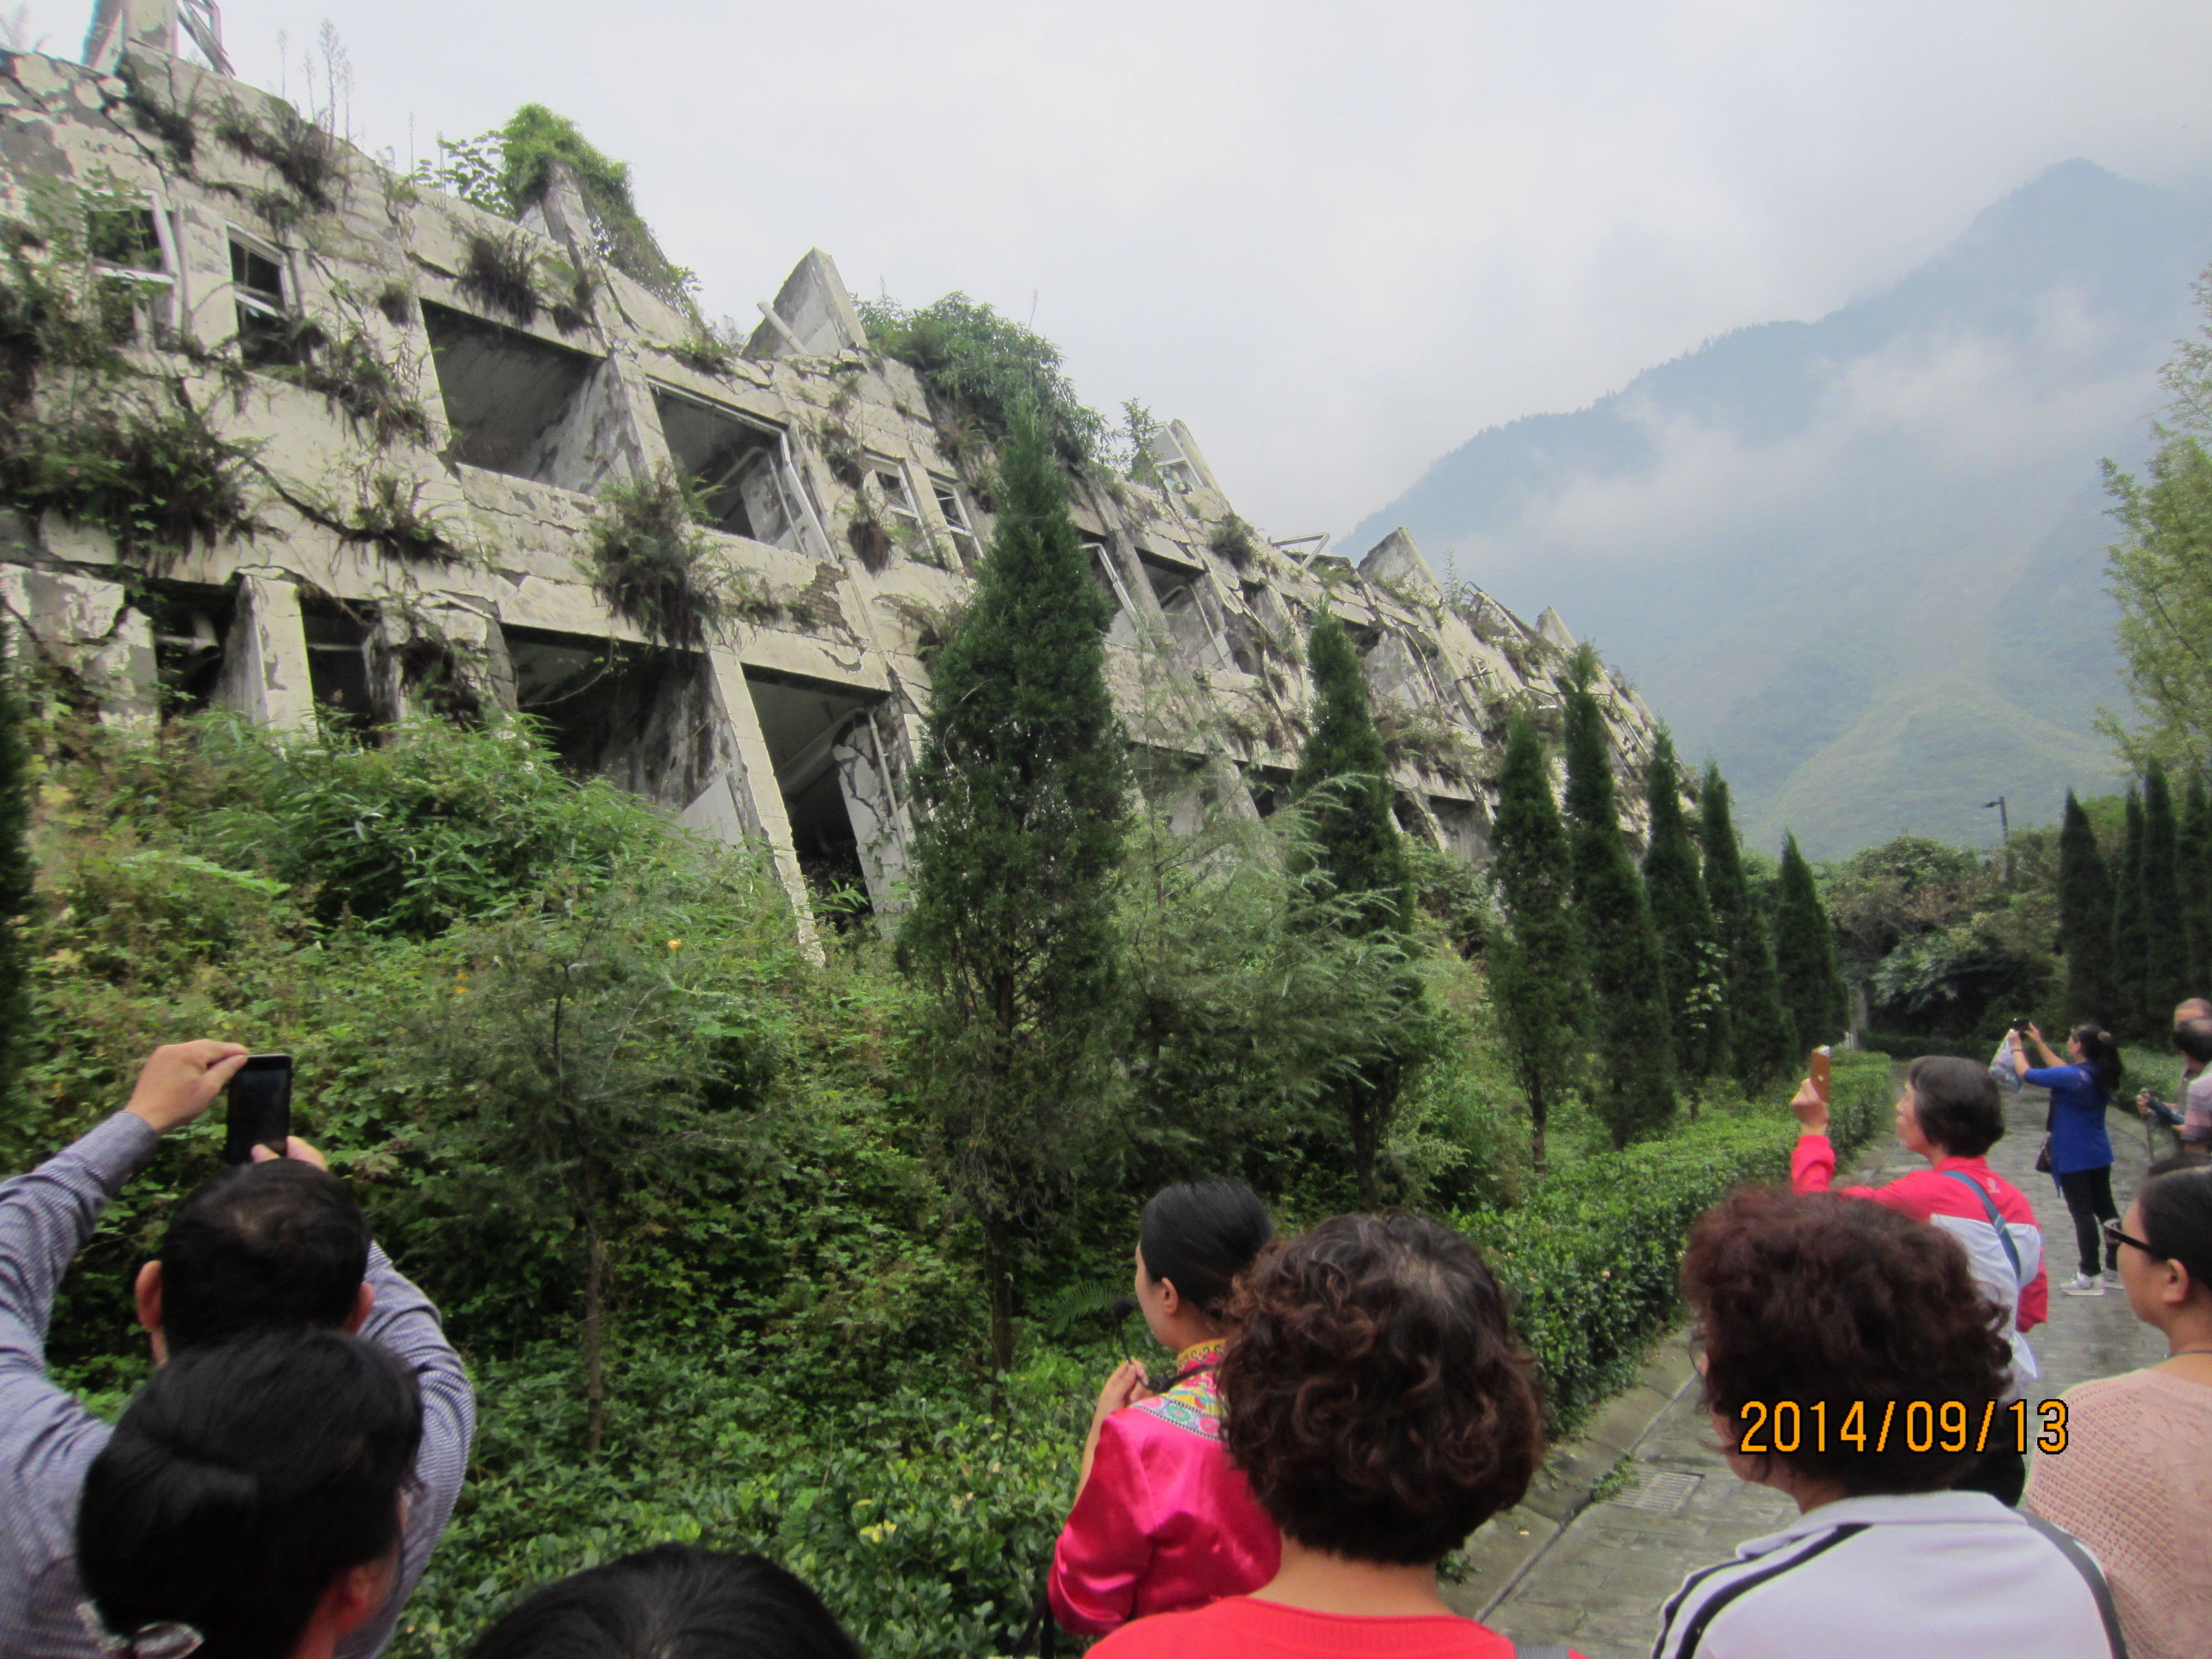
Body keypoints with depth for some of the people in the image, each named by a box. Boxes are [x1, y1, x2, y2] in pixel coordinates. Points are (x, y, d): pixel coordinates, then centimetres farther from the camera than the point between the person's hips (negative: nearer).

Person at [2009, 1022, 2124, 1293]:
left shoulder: (2073, 1077, -23)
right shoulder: (2099, 1074, 3)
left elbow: (2027, 1074, -16)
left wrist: (2017, 1047, 1)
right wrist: (2039, 1044, 23)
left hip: (2075, 1157, -8)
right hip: (2100, 1155, 8)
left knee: (2082, 1214, -2)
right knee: (2105, 1209, 15)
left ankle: (2091, 1276, 2)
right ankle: (2116, 1267, 24)